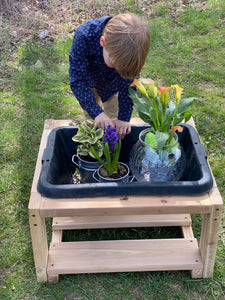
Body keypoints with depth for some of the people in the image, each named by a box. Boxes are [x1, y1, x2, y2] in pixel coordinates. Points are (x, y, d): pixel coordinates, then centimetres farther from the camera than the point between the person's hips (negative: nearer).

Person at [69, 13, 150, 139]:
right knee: (90, 116, 10)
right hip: (88, 78, -1)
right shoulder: (84, 36, -45)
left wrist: (124, 118, -29)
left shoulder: (133, 46, -39)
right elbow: (78, 81, -39)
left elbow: (128, 83, -26)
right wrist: (96, 112, -45)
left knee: (112, 115, 11)